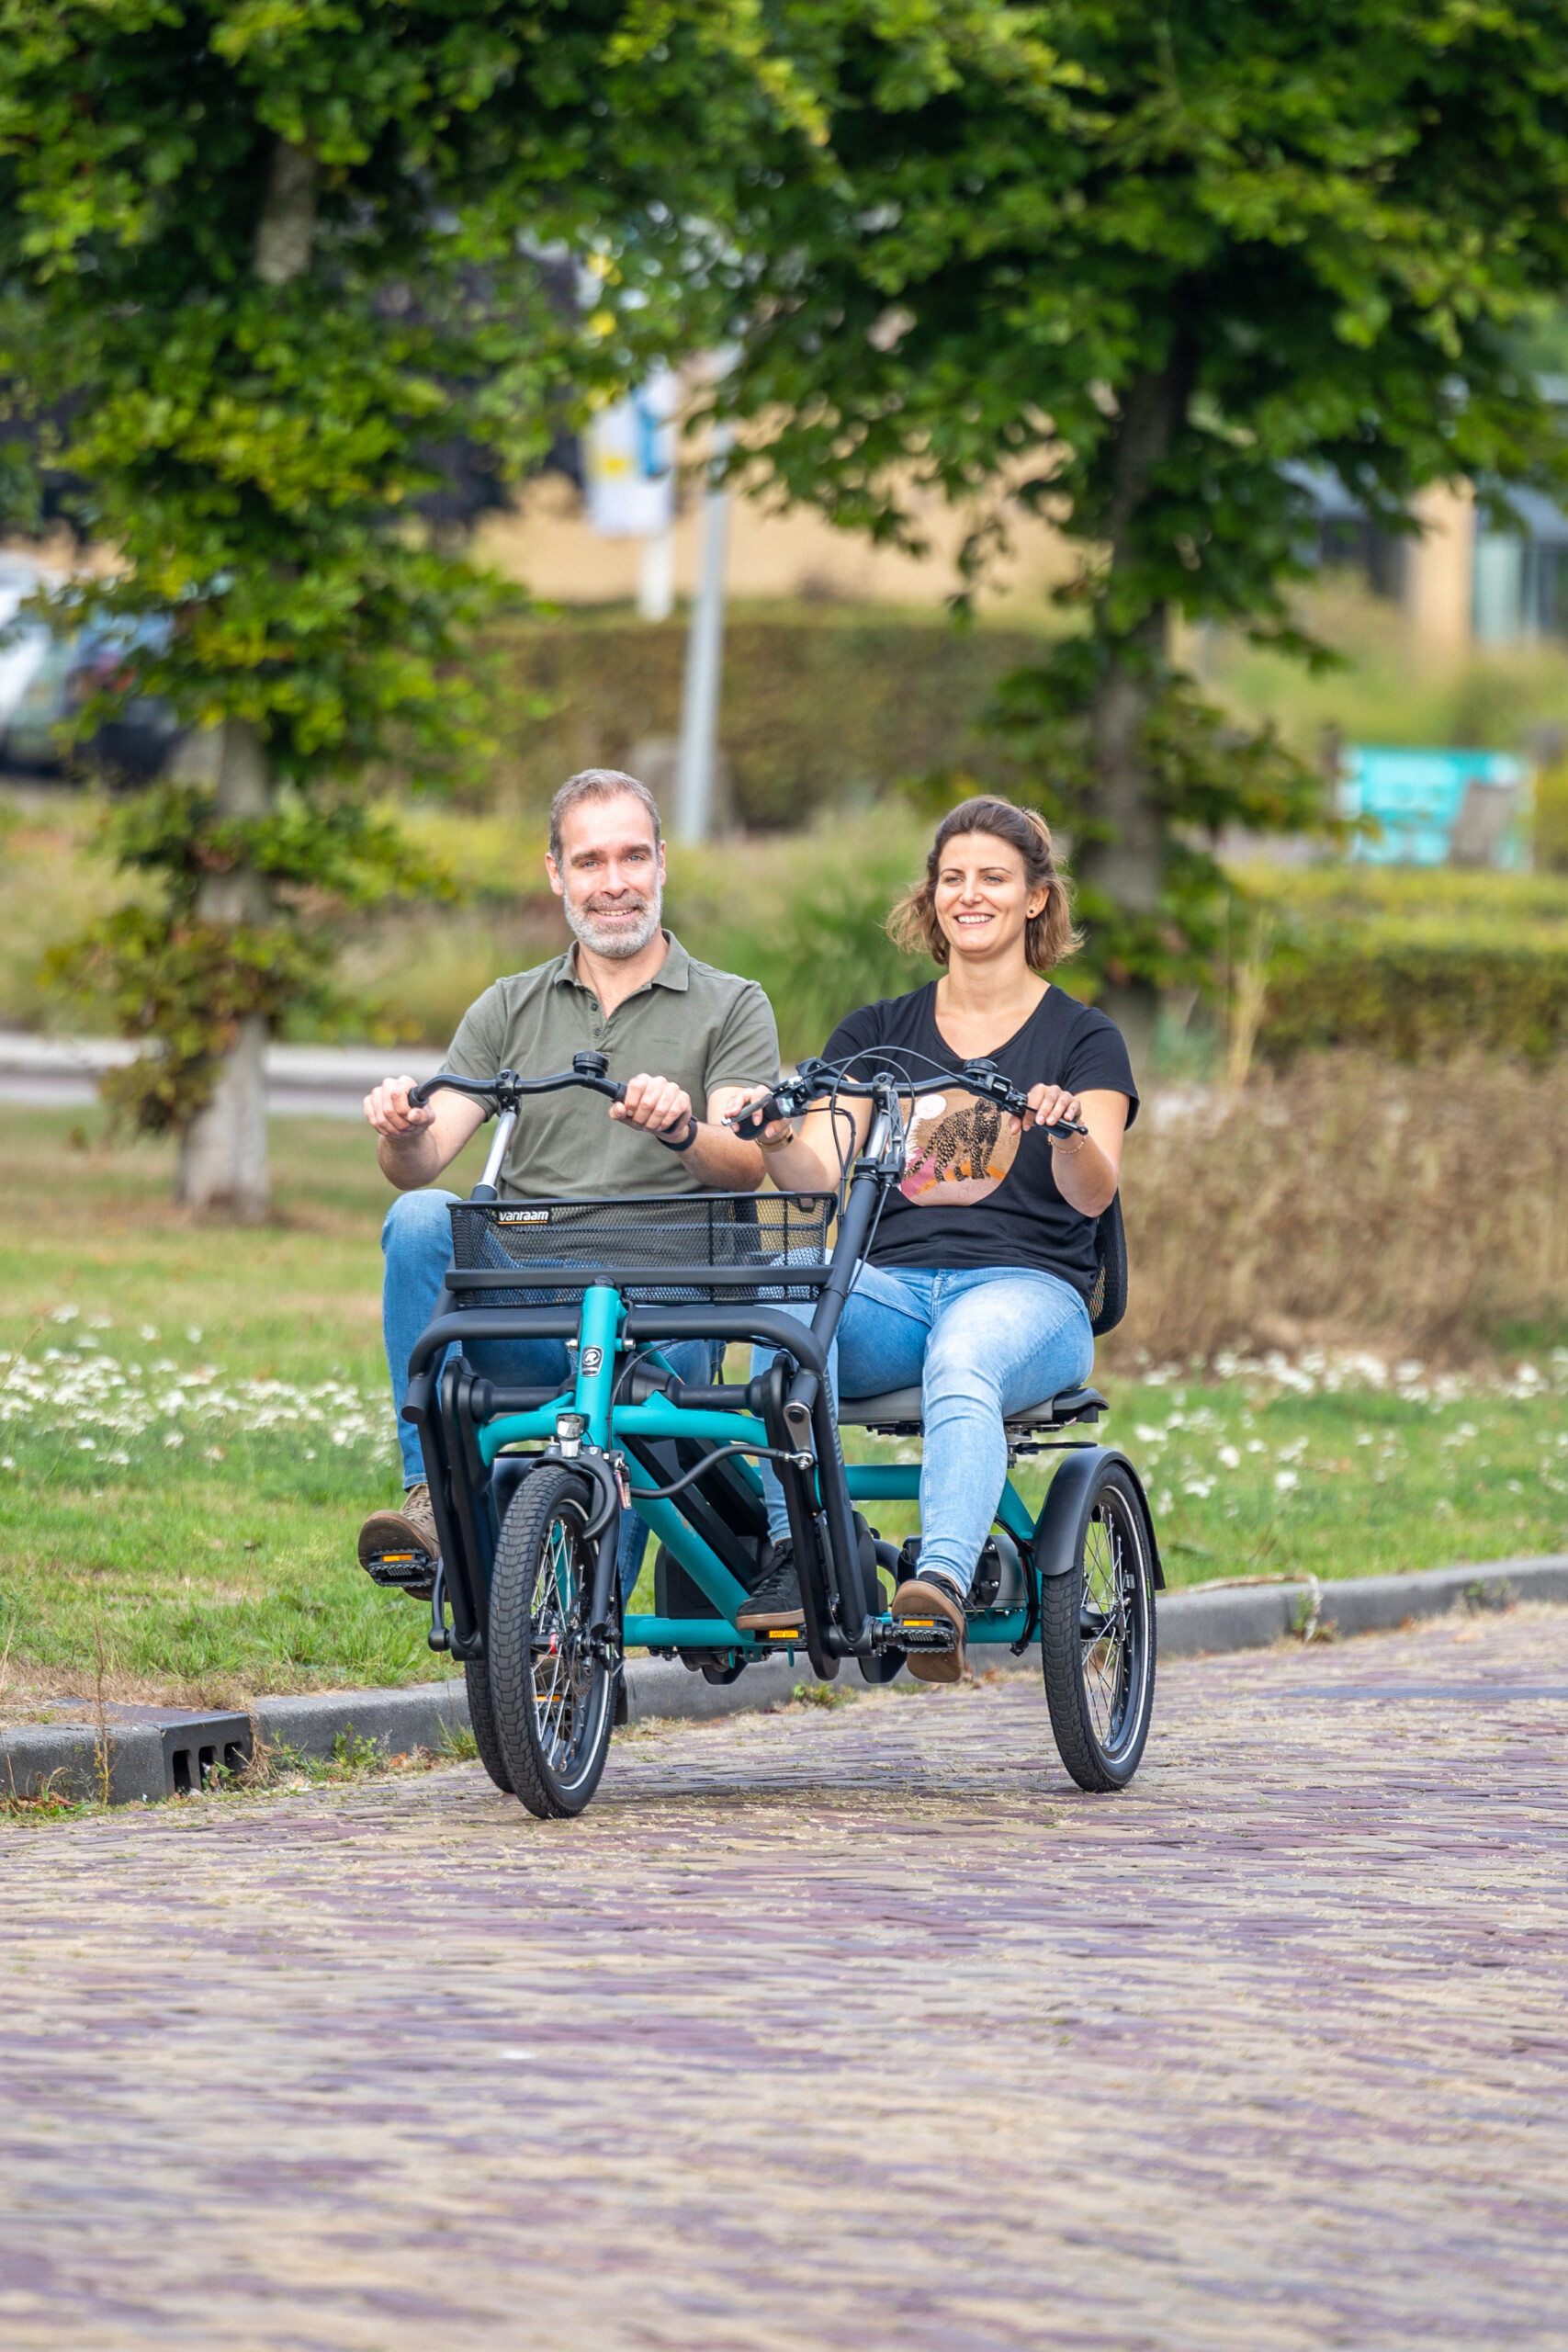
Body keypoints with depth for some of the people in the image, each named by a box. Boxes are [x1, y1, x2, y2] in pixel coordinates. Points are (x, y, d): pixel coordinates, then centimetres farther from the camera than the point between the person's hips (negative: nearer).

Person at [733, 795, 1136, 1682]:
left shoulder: (1082, 1039, 12)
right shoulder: (878, 1034, 20)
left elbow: (1093, 1193, -5)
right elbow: (823, 1175, 6)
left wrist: (1067, 1131, -28)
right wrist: (780, 1141, -17)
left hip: (1026, 1285, -2)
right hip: (891, 1283, 2)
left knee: (963, 1364, -39)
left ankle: (944, 1582, -60)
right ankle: (796, 1554, -39)